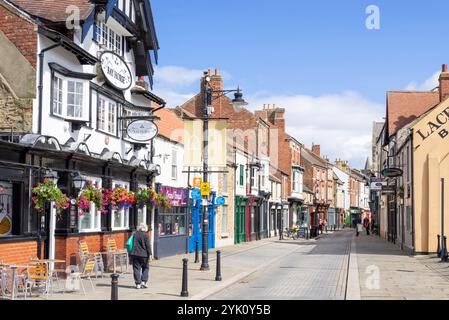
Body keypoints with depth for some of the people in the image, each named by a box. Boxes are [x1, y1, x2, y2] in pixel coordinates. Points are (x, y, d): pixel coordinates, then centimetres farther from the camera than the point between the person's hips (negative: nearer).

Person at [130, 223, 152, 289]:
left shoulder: (134, 234, 7)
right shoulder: (146, 235, -7)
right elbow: (148, 245, -10)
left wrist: (131, 253, 20)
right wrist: (150, 254, -6)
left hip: (134, 254, 3)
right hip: (143, 255, -3)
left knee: (136, 269, 5)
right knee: (145, 268, 13)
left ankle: (138, 284, 2)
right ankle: (144, 281, 3)